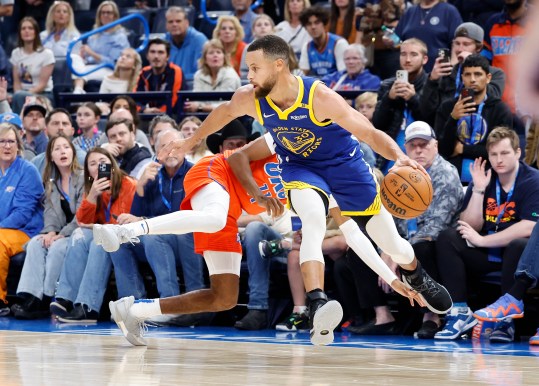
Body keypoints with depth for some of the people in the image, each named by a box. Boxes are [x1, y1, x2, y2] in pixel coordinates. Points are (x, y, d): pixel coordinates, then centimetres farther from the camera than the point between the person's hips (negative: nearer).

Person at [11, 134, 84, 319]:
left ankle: (46, 301, -29)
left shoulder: (83, 178, -5)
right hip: (59, 233, 6)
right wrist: (50, 231, -13)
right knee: (35, 244, -22)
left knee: (57, 247, -32)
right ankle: (31, 299, -34)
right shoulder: (50, 182, 16)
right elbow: (50, 211, 8)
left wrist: (62, 234, -20)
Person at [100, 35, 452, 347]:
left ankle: (416, 275, 43)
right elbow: (225, 112, 5)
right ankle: (318, 309, -46)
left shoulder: (320, 97, -33)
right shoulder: (249, 99, -20)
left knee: (393, 245, 8)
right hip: (300, 166, 2)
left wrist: (399, 157, -51)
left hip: (344, 163, -2)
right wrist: (191, 142, 17)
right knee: (314, 224, -33)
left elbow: (371, 134, -32)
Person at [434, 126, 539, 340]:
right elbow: (471, 227, -1)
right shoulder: (483, 179, 5)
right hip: (485, 254, 5)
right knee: (447, 238, -16)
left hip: (516, 252, -5)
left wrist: (482, 240, -18)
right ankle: (460, 312, -23)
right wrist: (478, 190, -12)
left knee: (519, 245, -37)